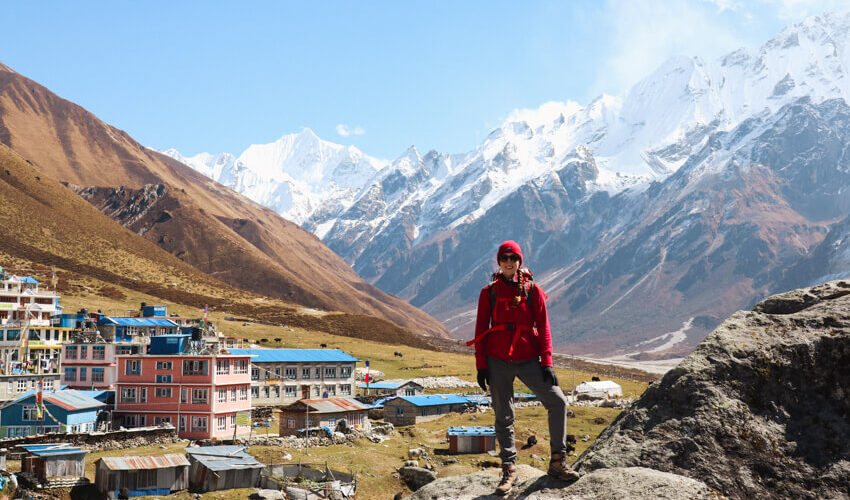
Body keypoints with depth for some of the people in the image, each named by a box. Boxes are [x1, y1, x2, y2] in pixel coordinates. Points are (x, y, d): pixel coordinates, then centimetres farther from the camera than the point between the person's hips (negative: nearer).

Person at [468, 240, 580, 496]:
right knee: (503, 415, 3)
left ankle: (558, 461, 4)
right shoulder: (489, 292, 5)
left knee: (558, 402, -8)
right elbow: (481, 330, 6)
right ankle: (509, 468, 14)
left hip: (528, 359, 1)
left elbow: (543, 328, 4)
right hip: (498, 362, 0)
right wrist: (481, 366, 0)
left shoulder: (533, 291, 5)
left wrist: (547, 362, -4)